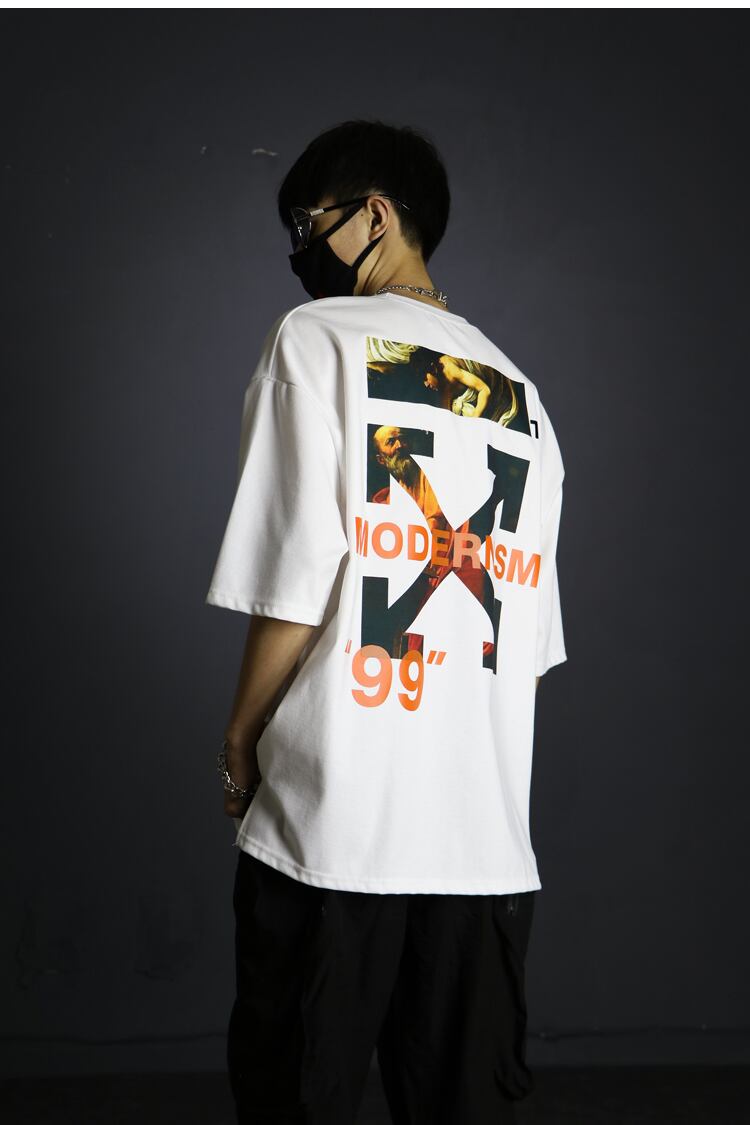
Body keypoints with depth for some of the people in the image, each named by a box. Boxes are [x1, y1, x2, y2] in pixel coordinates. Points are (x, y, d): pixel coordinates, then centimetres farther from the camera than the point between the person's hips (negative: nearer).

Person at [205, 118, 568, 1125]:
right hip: (489, 845, 5)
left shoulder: (317, 337, -1)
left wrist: (240, 738, 1)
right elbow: (534, 636, 12)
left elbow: (295, 584, -11)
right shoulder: (521, 396, 15)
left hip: (330, 825, -5)